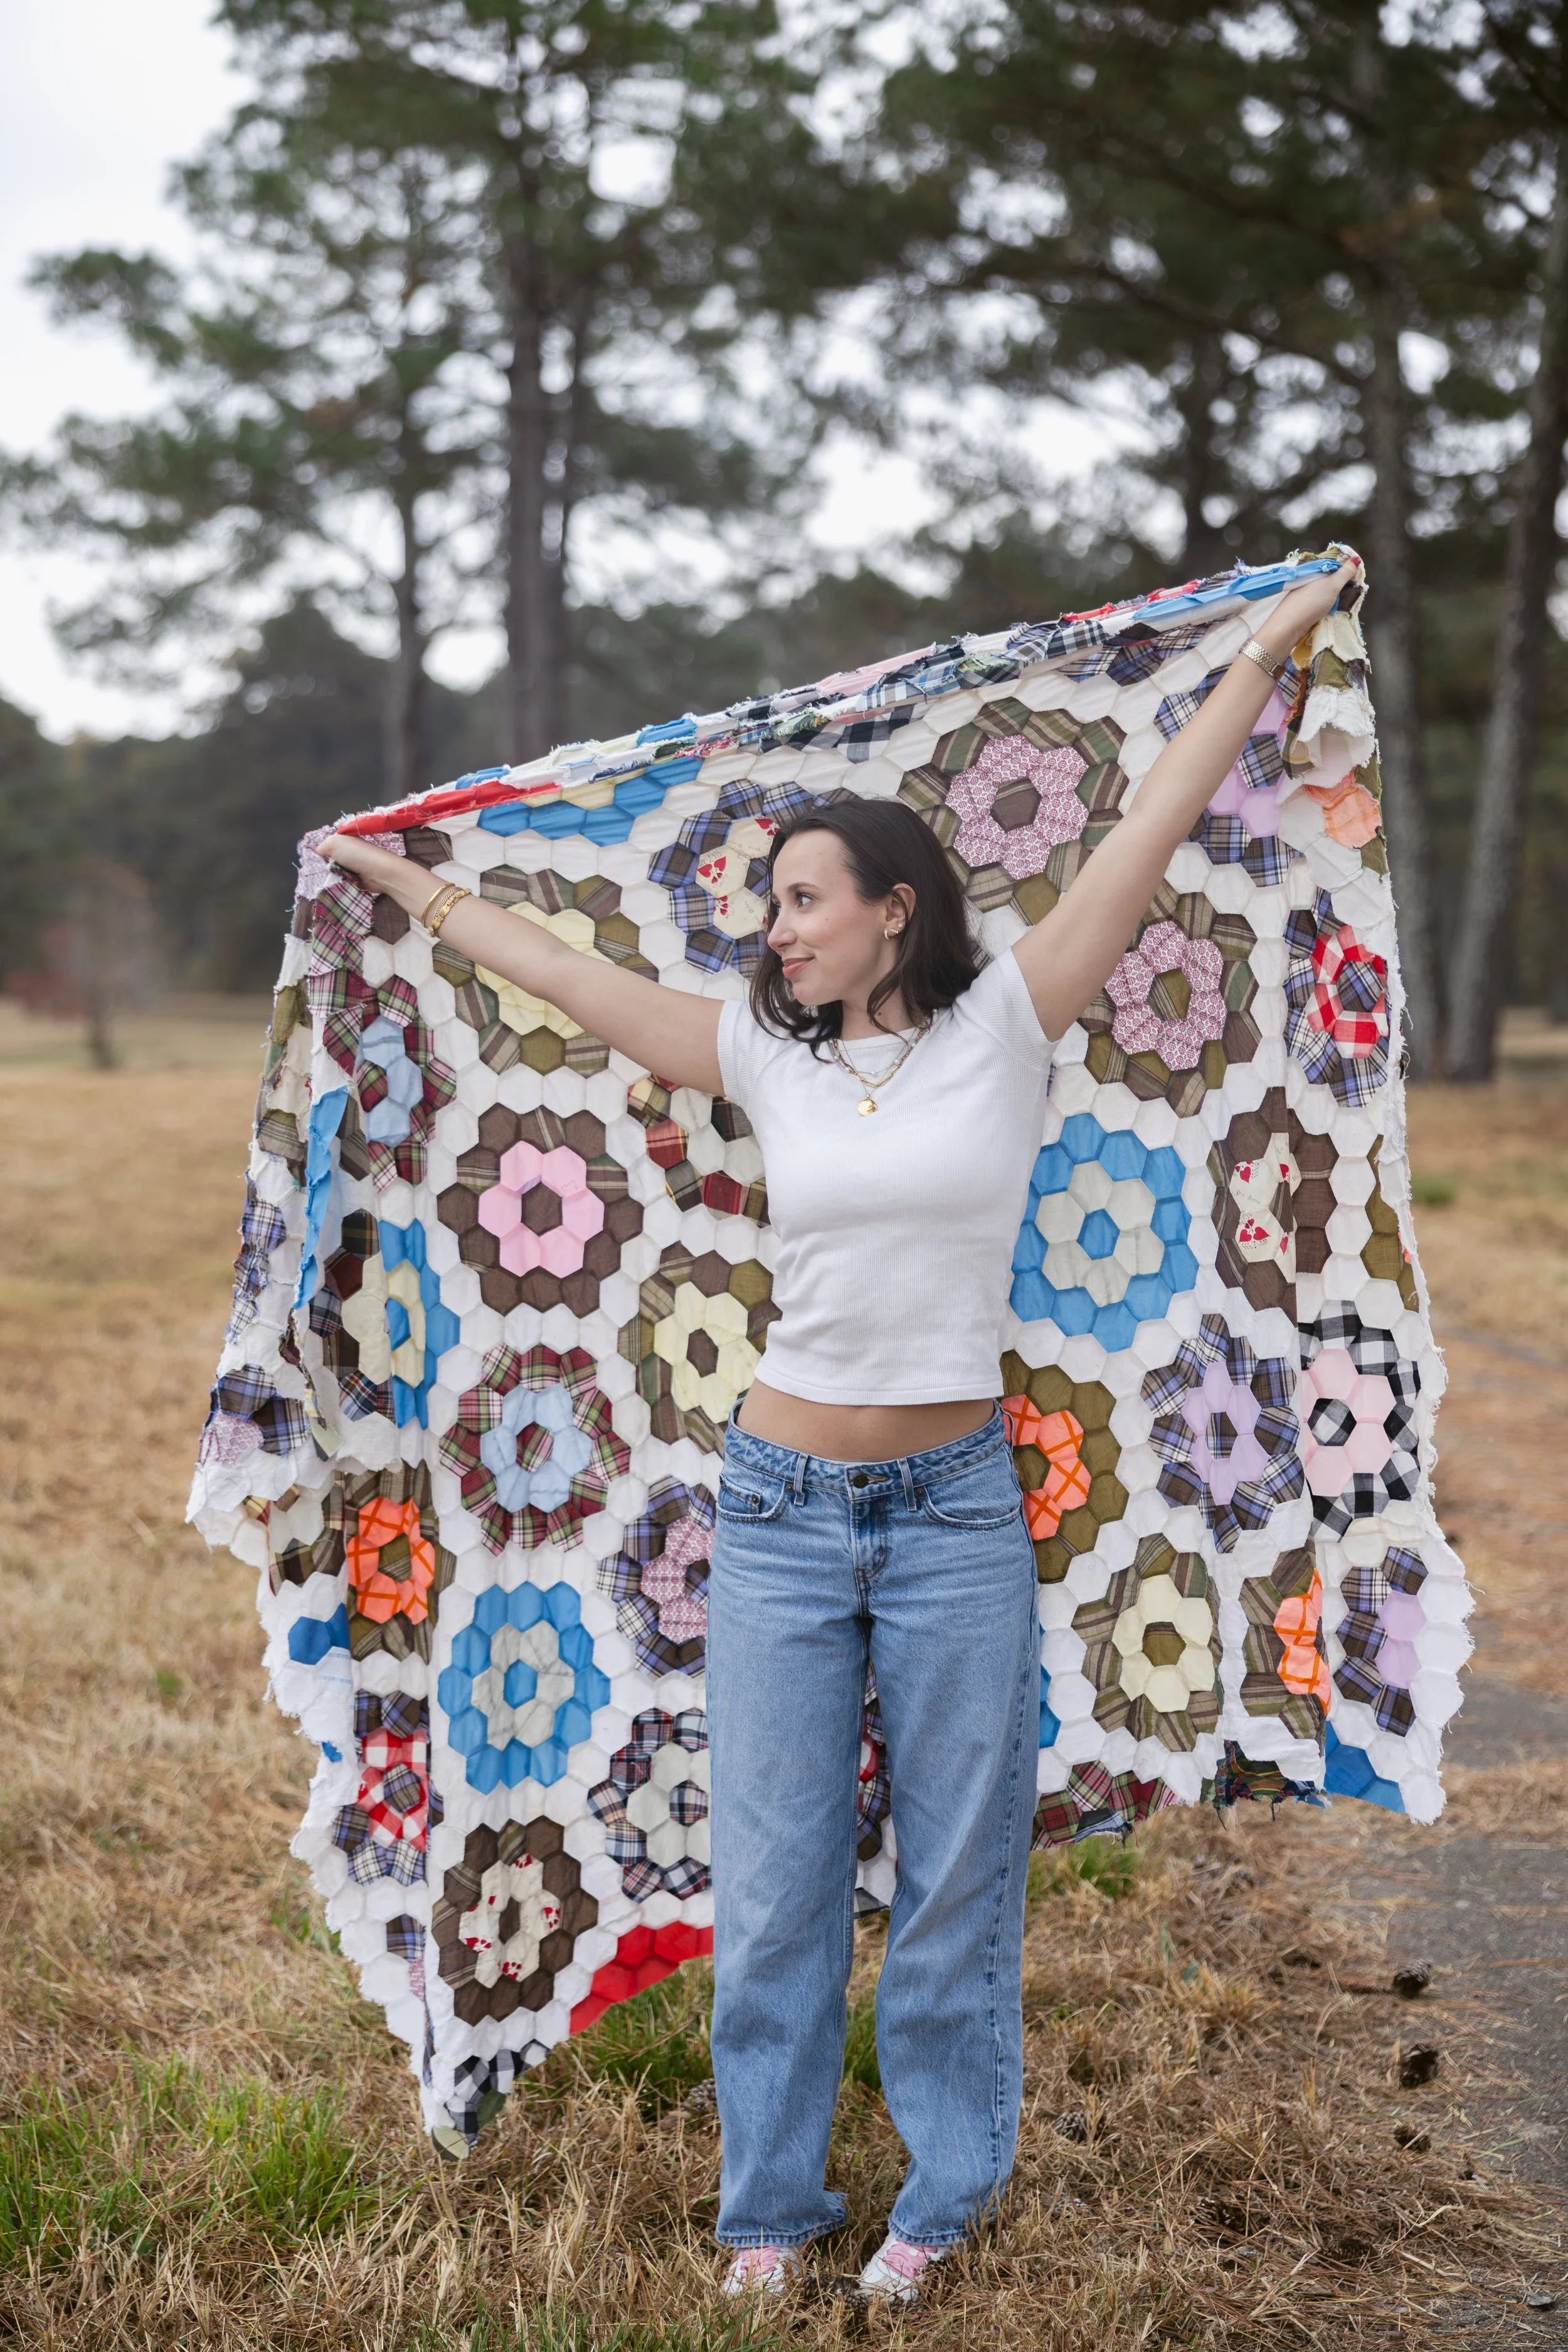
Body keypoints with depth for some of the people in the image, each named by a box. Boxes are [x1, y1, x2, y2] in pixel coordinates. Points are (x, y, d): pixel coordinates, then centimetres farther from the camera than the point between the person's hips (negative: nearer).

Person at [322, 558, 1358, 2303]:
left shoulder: (1004, 1026, -3)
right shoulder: (768, 1055, 4)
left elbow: (1154, 826, -2)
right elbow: (560, 968, 14)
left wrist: (1272, 643, 1)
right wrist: (413, 892, 22)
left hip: (955, 1508, -2)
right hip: (780, 1505, 2)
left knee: (955, 1875, 9)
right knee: (772, 1879, 8)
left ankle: (944, 2192, 28)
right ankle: (770, 2201, 26)